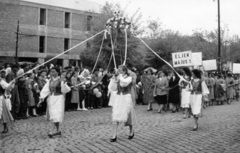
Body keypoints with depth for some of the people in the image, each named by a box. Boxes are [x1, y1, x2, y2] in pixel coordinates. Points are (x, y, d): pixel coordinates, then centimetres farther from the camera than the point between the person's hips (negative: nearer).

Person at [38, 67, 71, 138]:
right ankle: (57, 130, 19)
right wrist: (41, 99, -3)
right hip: (51, 99, 6)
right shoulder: (50, 81, 8)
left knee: (56, 115, -11)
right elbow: (45, 90, 5)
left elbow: (65, 90, -16)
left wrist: (64, 84, -33)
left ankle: (52, 131, -10)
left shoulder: (61, 80, -8)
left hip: (58, 98, -6)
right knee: (52, 115, 8)